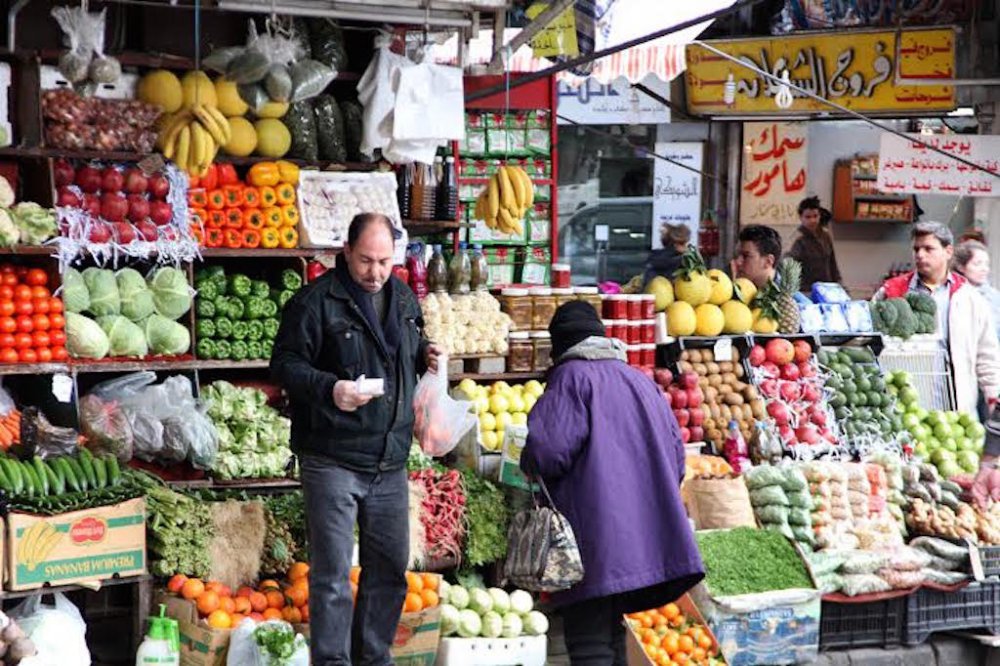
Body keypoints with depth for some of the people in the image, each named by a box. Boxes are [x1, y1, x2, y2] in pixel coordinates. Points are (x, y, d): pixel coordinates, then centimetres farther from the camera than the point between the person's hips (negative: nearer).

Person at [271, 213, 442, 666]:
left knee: (390, 568, 14)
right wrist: (329, 388, -25)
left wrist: (424, 357, 4)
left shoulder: (404, 299, 11)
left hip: (389, 461, 7)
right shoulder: (316, 301, -10)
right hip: (333, 459, -6)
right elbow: (285, 363, -10)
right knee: (333, 573, -3)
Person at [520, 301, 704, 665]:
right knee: (612, 637, 15)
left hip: (596, 541, -7)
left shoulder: (572, 377, -5)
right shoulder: (641, 381, 16)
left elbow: (547, 450, -17)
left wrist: (528, 467, 5)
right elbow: (676, 454, 17)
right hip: (645, 542, 7)